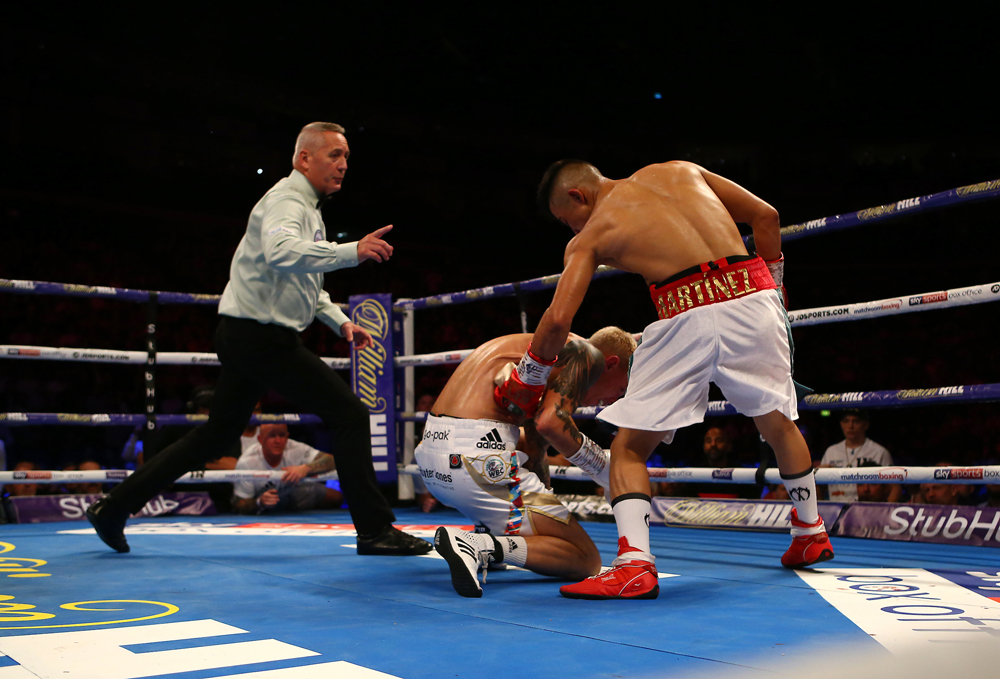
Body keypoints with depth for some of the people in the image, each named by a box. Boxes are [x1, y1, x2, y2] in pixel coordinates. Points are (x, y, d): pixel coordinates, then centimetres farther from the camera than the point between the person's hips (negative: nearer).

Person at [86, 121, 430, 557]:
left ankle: (114, 507, 25)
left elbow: (306, 283, 29)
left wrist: (340, 322, 17)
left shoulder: (308, 207, 21)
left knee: (219, 434, 18)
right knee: (350, 415, -9)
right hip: (261, 336, -11)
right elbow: (282, 252, -35)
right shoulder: (286, 200, -12)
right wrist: (352, 251, -37)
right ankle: (375, 530, -4)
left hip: (246, 338, 11)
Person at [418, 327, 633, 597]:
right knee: (587, 561, 0)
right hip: (477, 460, -10)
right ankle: (481, 546, -19)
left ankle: (490, 528, 21)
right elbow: (551, 422, -17)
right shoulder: (589, 353, 1)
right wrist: (600, 464, -2)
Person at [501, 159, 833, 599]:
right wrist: (772, 281, 32)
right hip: (751, 298, 5)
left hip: (686, 317, -4)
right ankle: (810, 534, 41)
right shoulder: (679, 169, 23)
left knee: (629, 448, 8)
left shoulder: (589, 237, 12)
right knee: (778, 423, 25)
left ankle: (635, 563, -7)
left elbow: (558, 318, 1)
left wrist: (527, 380, 15)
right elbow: (765, 215, 22)